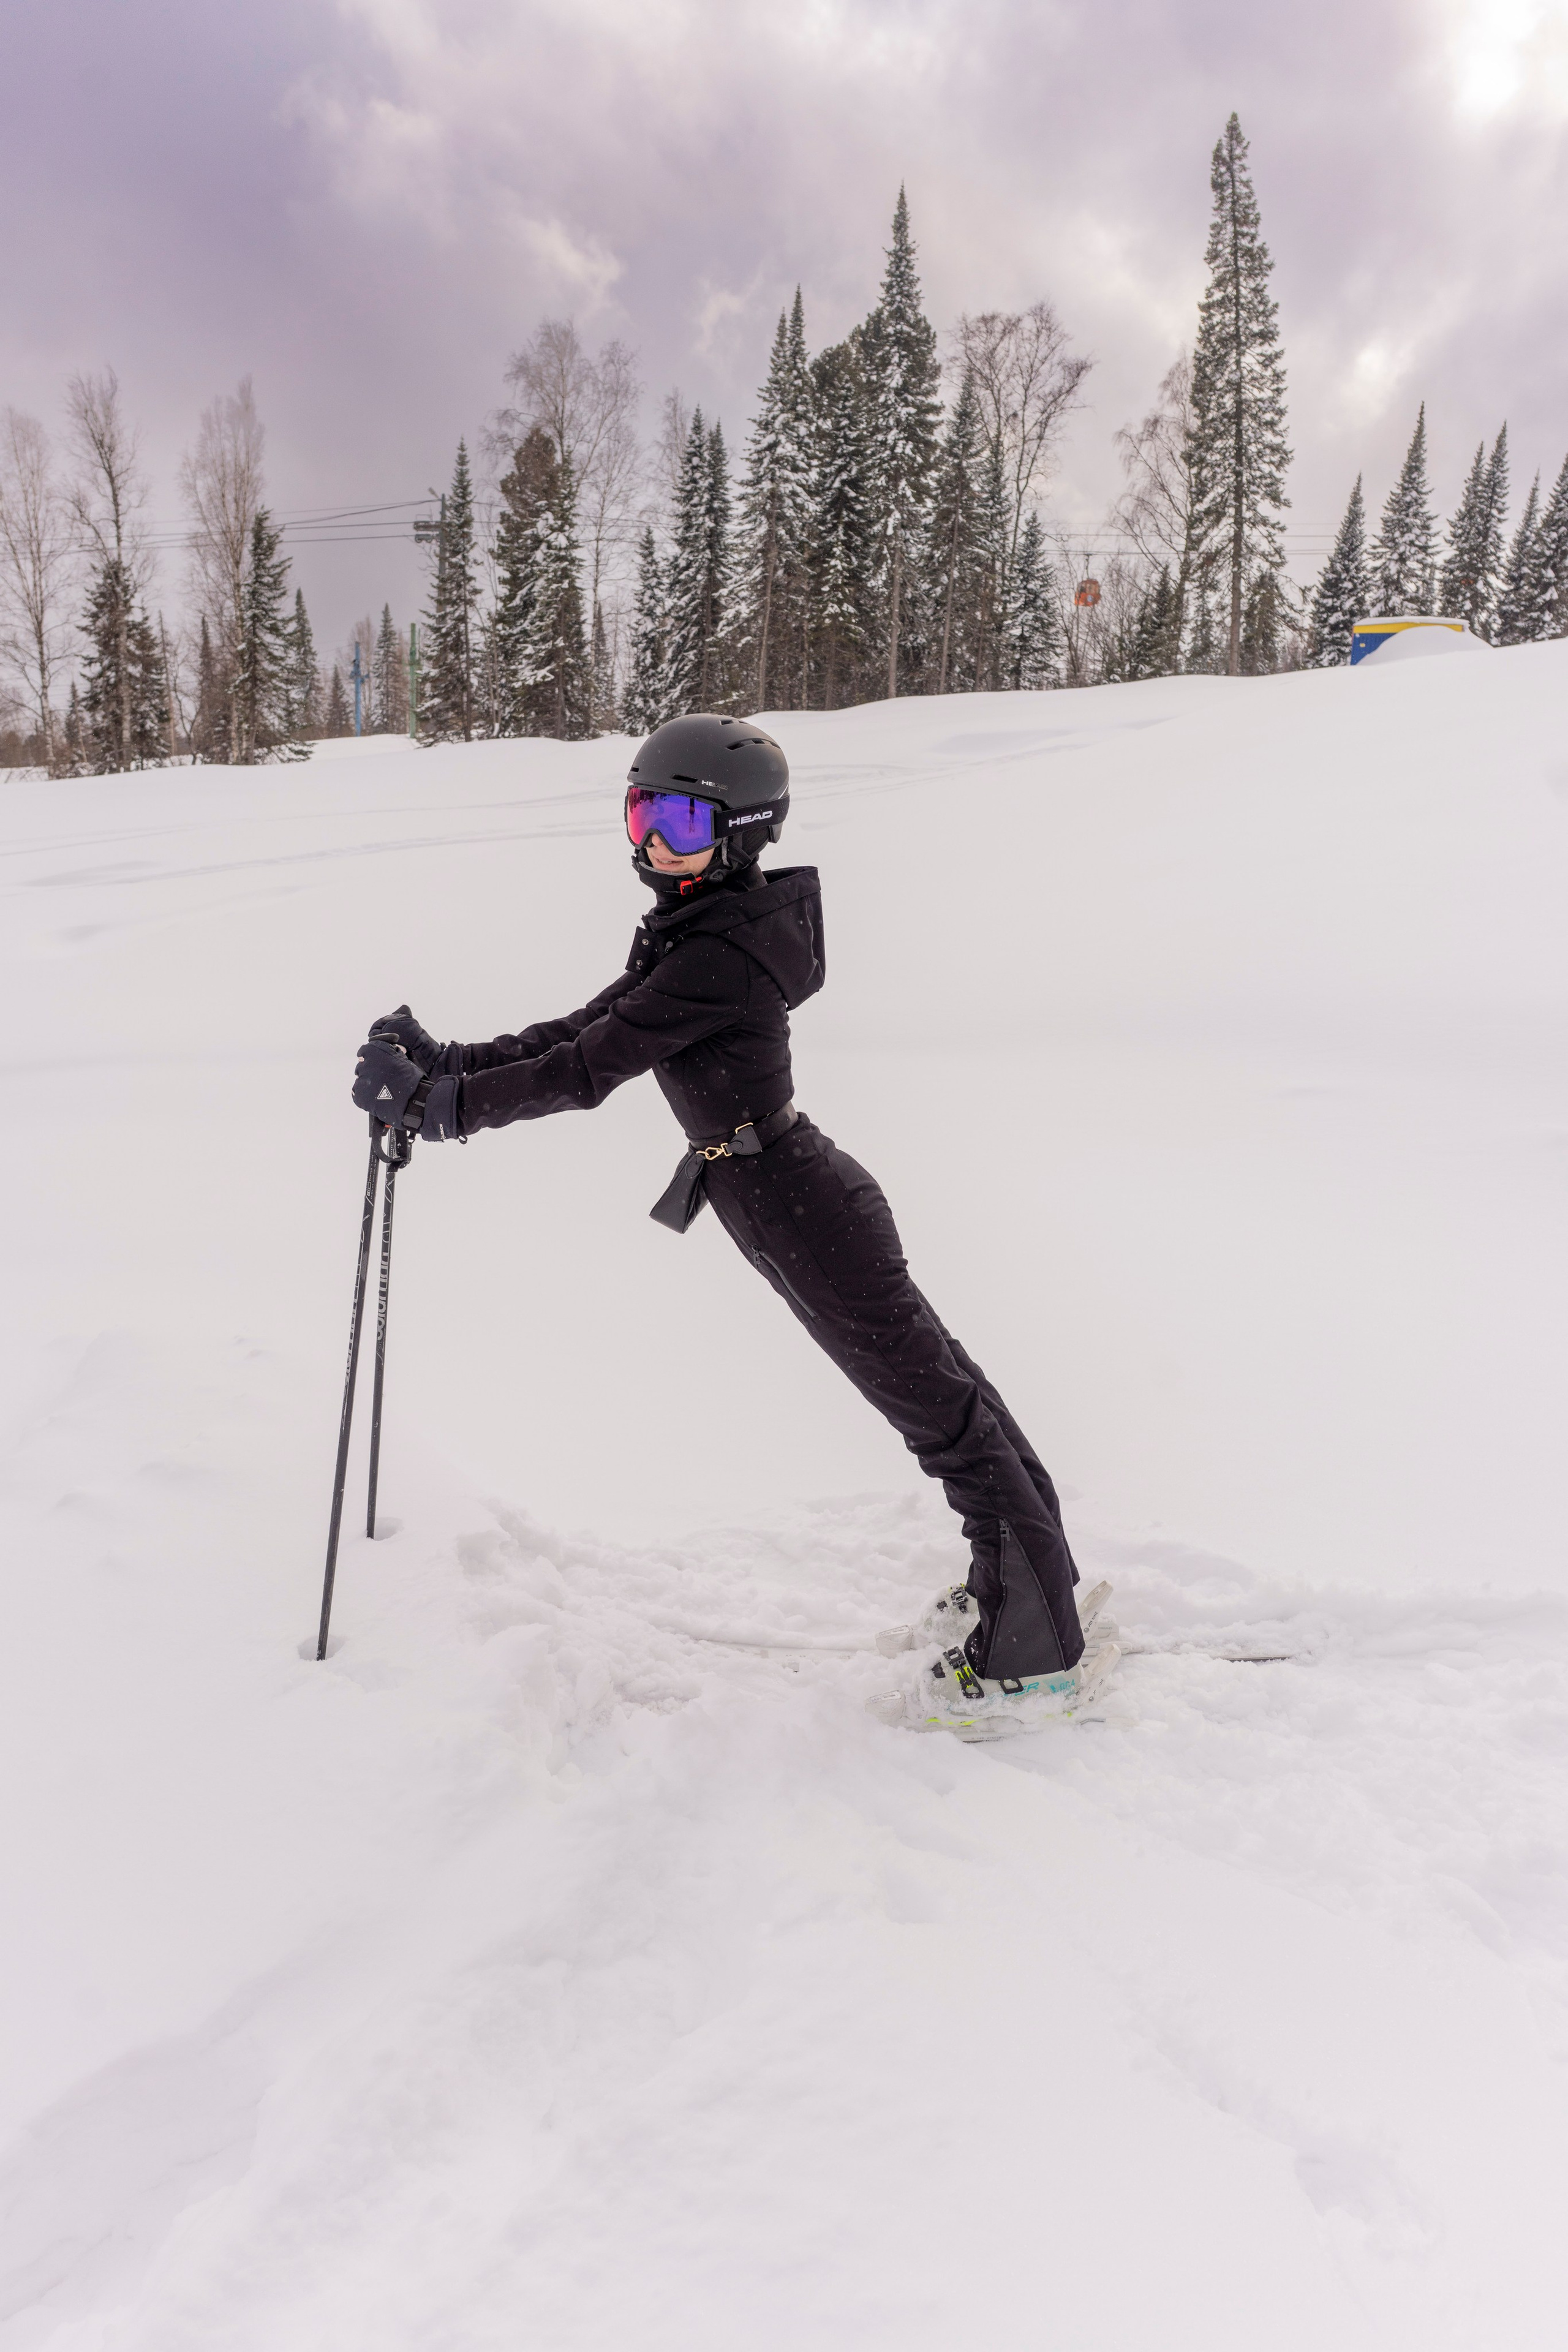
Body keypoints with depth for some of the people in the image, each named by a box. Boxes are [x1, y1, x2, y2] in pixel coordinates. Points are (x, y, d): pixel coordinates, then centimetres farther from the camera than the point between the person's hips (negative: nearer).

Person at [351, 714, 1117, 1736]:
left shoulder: (721, 953, -23)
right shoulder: (694, 932, 9)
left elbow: (592, 1070, -26)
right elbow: (582, 1029, 11)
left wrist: (450, 1104, -20)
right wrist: (449, 1063, 3)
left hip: (797, 1210, -10)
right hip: (803, 1196, 10)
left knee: (946, 1418, 2)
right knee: (944, 1389, 20)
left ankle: (1033, 1659, 17)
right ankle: (1017, 1586, 39)